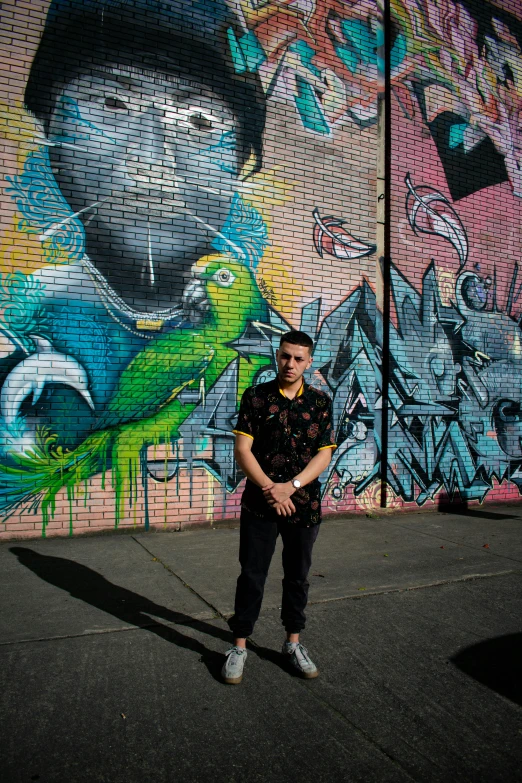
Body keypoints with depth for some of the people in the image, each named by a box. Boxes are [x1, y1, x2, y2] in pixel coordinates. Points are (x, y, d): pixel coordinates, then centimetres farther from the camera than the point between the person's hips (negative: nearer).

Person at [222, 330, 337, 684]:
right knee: (252, 575, 8)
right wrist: (269, 489, -16)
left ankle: (294, 642, 34)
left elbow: (324, 455, -3)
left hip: (304, 504, 2)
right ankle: (240, 645, 25)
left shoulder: (320, 402, 1)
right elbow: (242, 449, -7)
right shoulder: (256, 396, -3)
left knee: (298, 576, 16)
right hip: (259, 504, -1)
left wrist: (290, 486, -16)